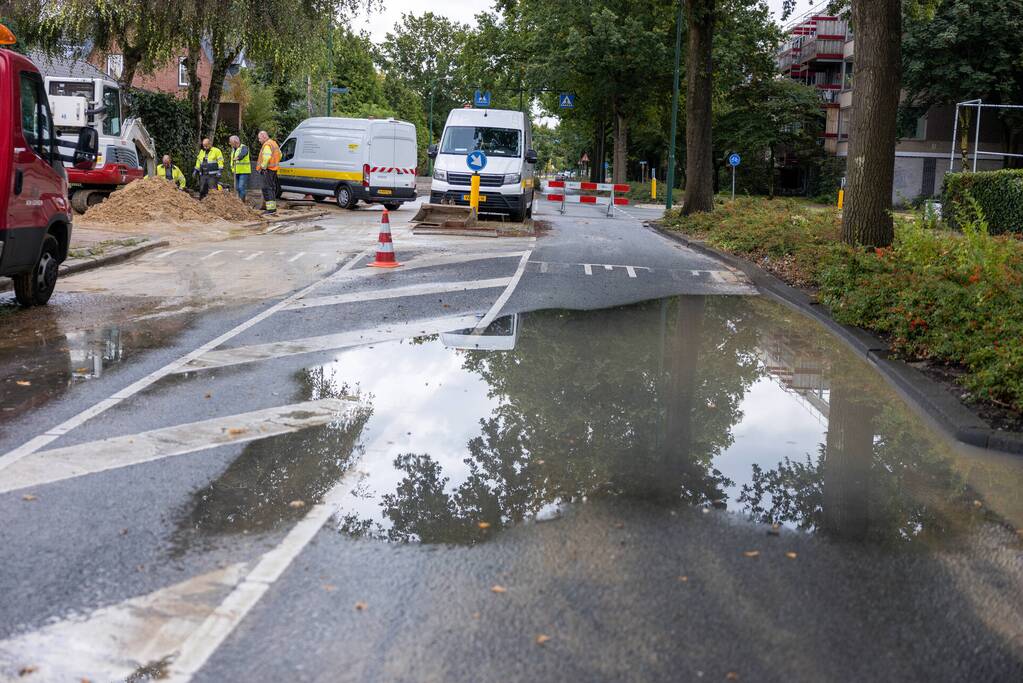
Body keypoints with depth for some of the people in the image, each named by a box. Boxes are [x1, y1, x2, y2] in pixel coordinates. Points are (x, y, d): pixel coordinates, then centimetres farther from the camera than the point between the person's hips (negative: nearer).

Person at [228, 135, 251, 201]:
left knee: (241, 187, -14)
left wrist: (237, 158, -51)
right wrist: (232, 168, 19)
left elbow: (243, 154, -31)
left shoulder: (243, 148, -8)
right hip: (236, 172, 8)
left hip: (244, 171, -8)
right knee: (237, 188, 8)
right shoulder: (233, 149, 16)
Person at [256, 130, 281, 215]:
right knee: (272, 188, 16)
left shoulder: (267, 145, -15)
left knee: (267, 189, -10)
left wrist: (263, 166, -21)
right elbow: (280, 154, 28)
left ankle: (270, 209, -15)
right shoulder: (274, 143, 18)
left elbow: (267, 156, -30)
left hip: (267, 170, -10)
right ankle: (273, 208, 22)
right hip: (274, 169, 10)